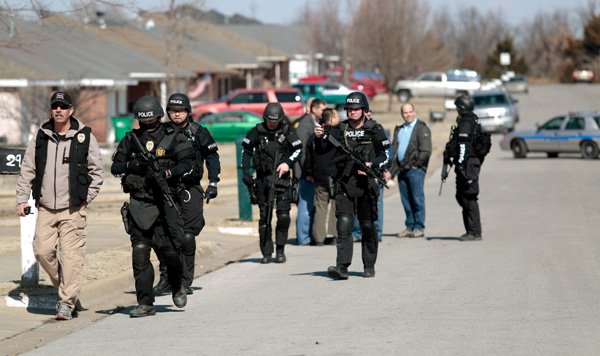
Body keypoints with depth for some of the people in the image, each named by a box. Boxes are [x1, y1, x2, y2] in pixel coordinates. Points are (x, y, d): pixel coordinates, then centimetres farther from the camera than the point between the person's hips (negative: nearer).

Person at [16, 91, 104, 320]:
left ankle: (67, 302, -2)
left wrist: (86, 198, -1)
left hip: (73, 209, -3)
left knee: (71, 255, -8)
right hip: (45, 209, 3)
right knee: (43, 251, -2)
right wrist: (22, 199, 6)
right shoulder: (40, 138, 8)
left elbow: (97, 171, 6)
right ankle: (66, 288, 20)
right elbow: (27, 171, 13)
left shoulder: (84, 137, 0)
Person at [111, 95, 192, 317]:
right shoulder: (130, 140, 10)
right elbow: (115, 167, 13)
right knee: (140, 252, -5)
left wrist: (167, 173, -18)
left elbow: (189, 164, -3)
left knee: (168, 249, -6)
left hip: (165, 202, -2)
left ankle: (177, 286, 26)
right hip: (139, 204, 2)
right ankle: (145, 303, 0)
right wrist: (131, 166, -8)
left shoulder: (173, 138, 3)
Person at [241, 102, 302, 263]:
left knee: (283, 215, -8)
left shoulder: (287, 131, 0)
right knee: (265, 216, 1)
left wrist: (288, 163, -14)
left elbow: (298, 149, 3)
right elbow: (246, 148, 12)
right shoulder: (258, 131, 2)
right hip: (263, 178, 1)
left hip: (282, 177, -1)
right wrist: (245, 171, 5)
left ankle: (280, 250, 6)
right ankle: (266, 253, 7)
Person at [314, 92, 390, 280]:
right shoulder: (341, 129, 9)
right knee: (344, 225, -10)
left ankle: (369, 266, 19)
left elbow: (385, 156, 2)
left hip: (366, 184, -1)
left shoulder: (374, 130, 3)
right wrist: (320, 137, -22)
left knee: (367, 226, 7)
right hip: (344, 185, 1)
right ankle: (342, 267, -16)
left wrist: (372, 165, -16)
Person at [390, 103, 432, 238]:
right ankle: (409, 227, 12)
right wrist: (394, 168, 9)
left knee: (417, 199, -6)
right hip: (401, 169, 6)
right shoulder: (399, 129, 20)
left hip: (415, 169, -6)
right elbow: (394, 149, 20)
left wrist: (415, 164, -12)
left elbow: (426, 151, -8)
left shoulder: (422, 128, -2)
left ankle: (419, 228, -3)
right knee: (406, 200, 7)